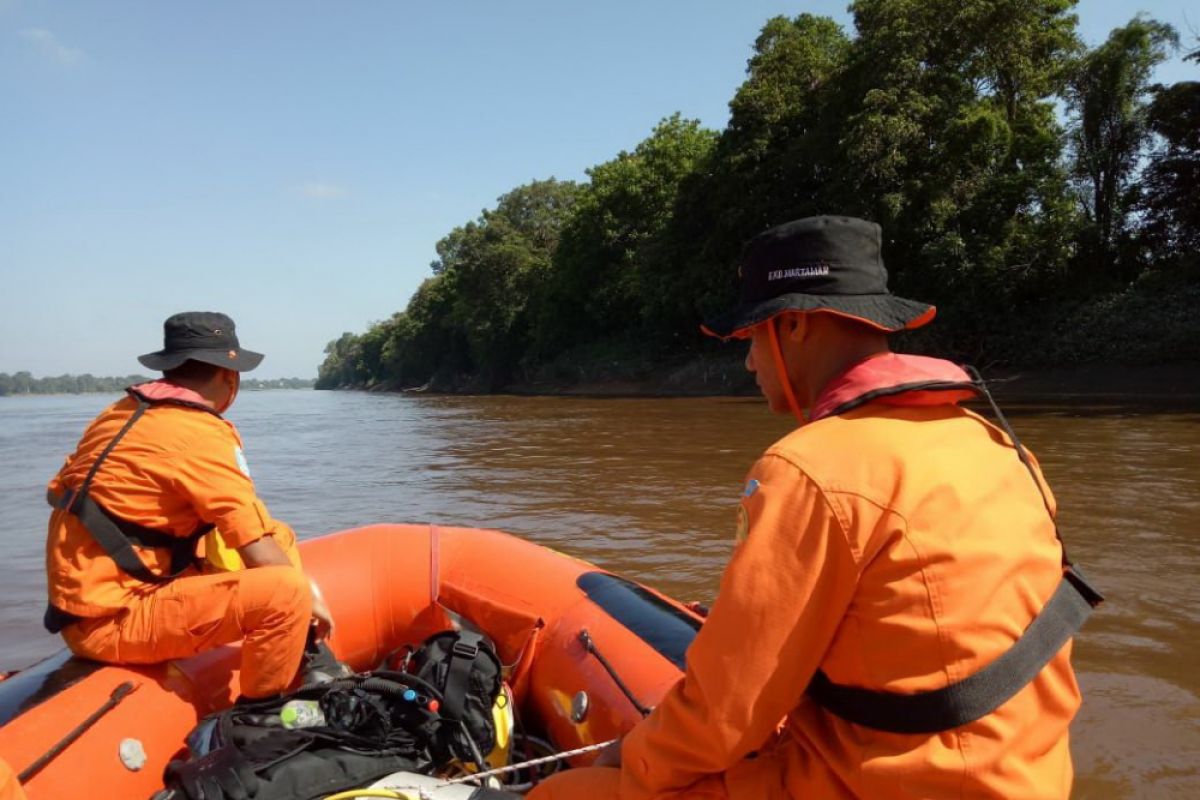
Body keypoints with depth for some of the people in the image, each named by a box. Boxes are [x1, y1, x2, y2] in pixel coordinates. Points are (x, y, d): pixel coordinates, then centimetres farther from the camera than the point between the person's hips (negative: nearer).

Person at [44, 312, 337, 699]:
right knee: (287, 594, -24)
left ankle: (306, 661, 11)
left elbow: (56, 493, 19)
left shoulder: (122, 411, 7)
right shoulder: (201, 435, -18)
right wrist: (307, 596, -3)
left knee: (278, 537, 13)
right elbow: (260, 556, -19)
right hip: (113, 620, -9)